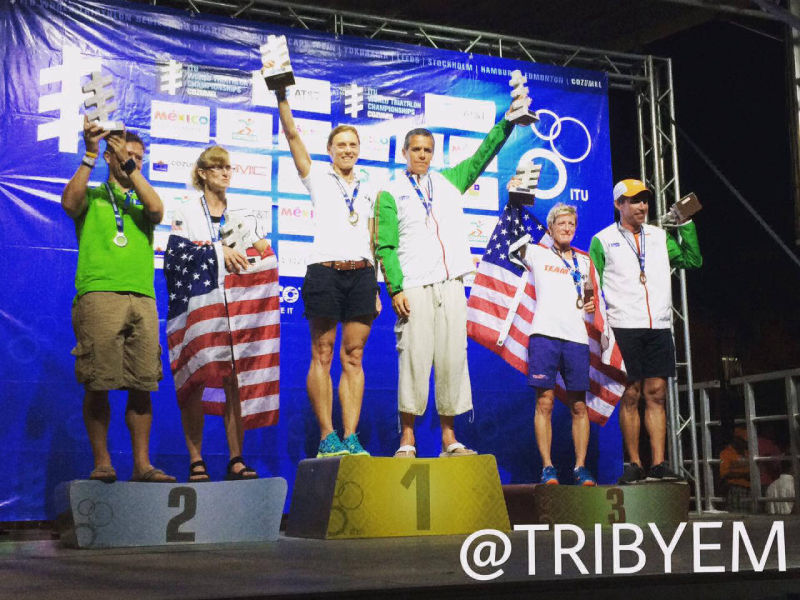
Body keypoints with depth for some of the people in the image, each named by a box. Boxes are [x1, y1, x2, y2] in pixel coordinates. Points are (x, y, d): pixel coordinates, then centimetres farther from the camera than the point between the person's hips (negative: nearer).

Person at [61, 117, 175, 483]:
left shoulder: (142, 201, 24)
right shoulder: (92, 197, 17)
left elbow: (157, 210, 1)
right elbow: (70, 202, -5)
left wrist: (131, 167, 1)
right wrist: (90, 155, -5)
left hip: (142, 298, 3)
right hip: (98, 294, -3)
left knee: (142, 384, -1)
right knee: (97, 384, -6)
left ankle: (142, 464, 3)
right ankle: (102, 462, 1)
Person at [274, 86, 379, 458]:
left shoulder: (368, 190, 20)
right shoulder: (318, 179, 12)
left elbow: (373, 242, 17)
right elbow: (292, 135, 4)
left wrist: (378, 287, 11)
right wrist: (282, 97, -5)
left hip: (361, 273, 3)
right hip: (324, 270, -3)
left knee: (354, 357, 0)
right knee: (322, 355, -4)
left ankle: (351, 437, -2)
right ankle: (327, 437, -3)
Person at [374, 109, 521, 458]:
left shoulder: (449, 181, 19)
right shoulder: (390, 194, 7)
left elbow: (483, 154, 17)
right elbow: (384, 246, 0)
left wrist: (509, 121, 6)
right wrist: (395, 289, -10)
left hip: (451, 286, 4)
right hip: (414, 289, -3)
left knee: (452, 360, 1)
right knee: (413, 361, -8)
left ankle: (449, 439, 7)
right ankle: (407, 439, -1)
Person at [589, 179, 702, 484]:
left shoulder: (659, 236, 17)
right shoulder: (603, 241, 6)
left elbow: (692, 260, 12)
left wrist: (686, 224, 5)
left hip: (659, 328, 3)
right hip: (624, 329, -3)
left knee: (656, 395, 1)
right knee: (630, 395, -2)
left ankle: (658, 464, 3)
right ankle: (634, 464, 5)